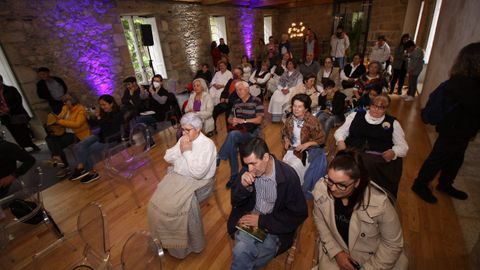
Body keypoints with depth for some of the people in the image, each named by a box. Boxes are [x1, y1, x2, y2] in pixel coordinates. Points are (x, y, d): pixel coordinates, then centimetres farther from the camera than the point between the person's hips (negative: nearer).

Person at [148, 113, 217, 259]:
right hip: (177, 176, 8)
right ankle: (163, 237, 18)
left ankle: (181, 244, 4)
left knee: (175, 206, -24)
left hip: (197, 183, -7)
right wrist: (180, 149, -10)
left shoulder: (207, 144, -19)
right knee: (156, 202, -6)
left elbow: (198, 173, -26)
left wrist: (187, 151, -21)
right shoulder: (184, 139, 6)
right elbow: (167, 157, 7)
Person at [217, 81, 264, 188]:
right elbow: (229, 118, 18)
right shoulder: (236, 102, 15)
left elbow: (259, 120, -8)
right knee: (232, 145, -27)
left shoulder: (256, 101, -2)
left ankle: (219, 157, -22)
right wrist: (232, 121, -6)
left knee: (233, 134, -35)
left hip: (251, 132, -4)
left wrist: (243, 120, -15)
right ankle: (234, 175, -13)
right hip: (237, 131, 5)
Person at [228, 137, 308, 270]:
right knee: (241, 251, -24)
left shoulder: (288, 176, -18)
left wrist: (262, 221, -14)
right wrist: (243, 185, -21)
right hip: (249, 221, 3)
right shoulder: (249, 170, -9)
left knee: (241, 255, -23)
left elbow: (298, 214, -11)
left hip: (274, 227, -3)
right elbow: (235, 201, 2)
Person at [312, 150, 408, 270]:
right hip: (335, 249, 1)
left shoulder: (379, 203, -31)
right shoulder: (321, 189, -24)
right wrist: (336, 251, -9)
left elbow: (392, 244, -13)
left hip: (372, 256, -1)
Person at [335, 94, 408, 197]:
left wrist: (394, 152, -9)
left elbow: (403, 146, 15)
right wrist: (340, 140, -4)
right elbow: (341, 131, 19)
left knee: (371, 165, -35)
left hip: (380, 158, 0)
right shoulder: (355, 115, 18)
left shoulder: (393, 123, 17)